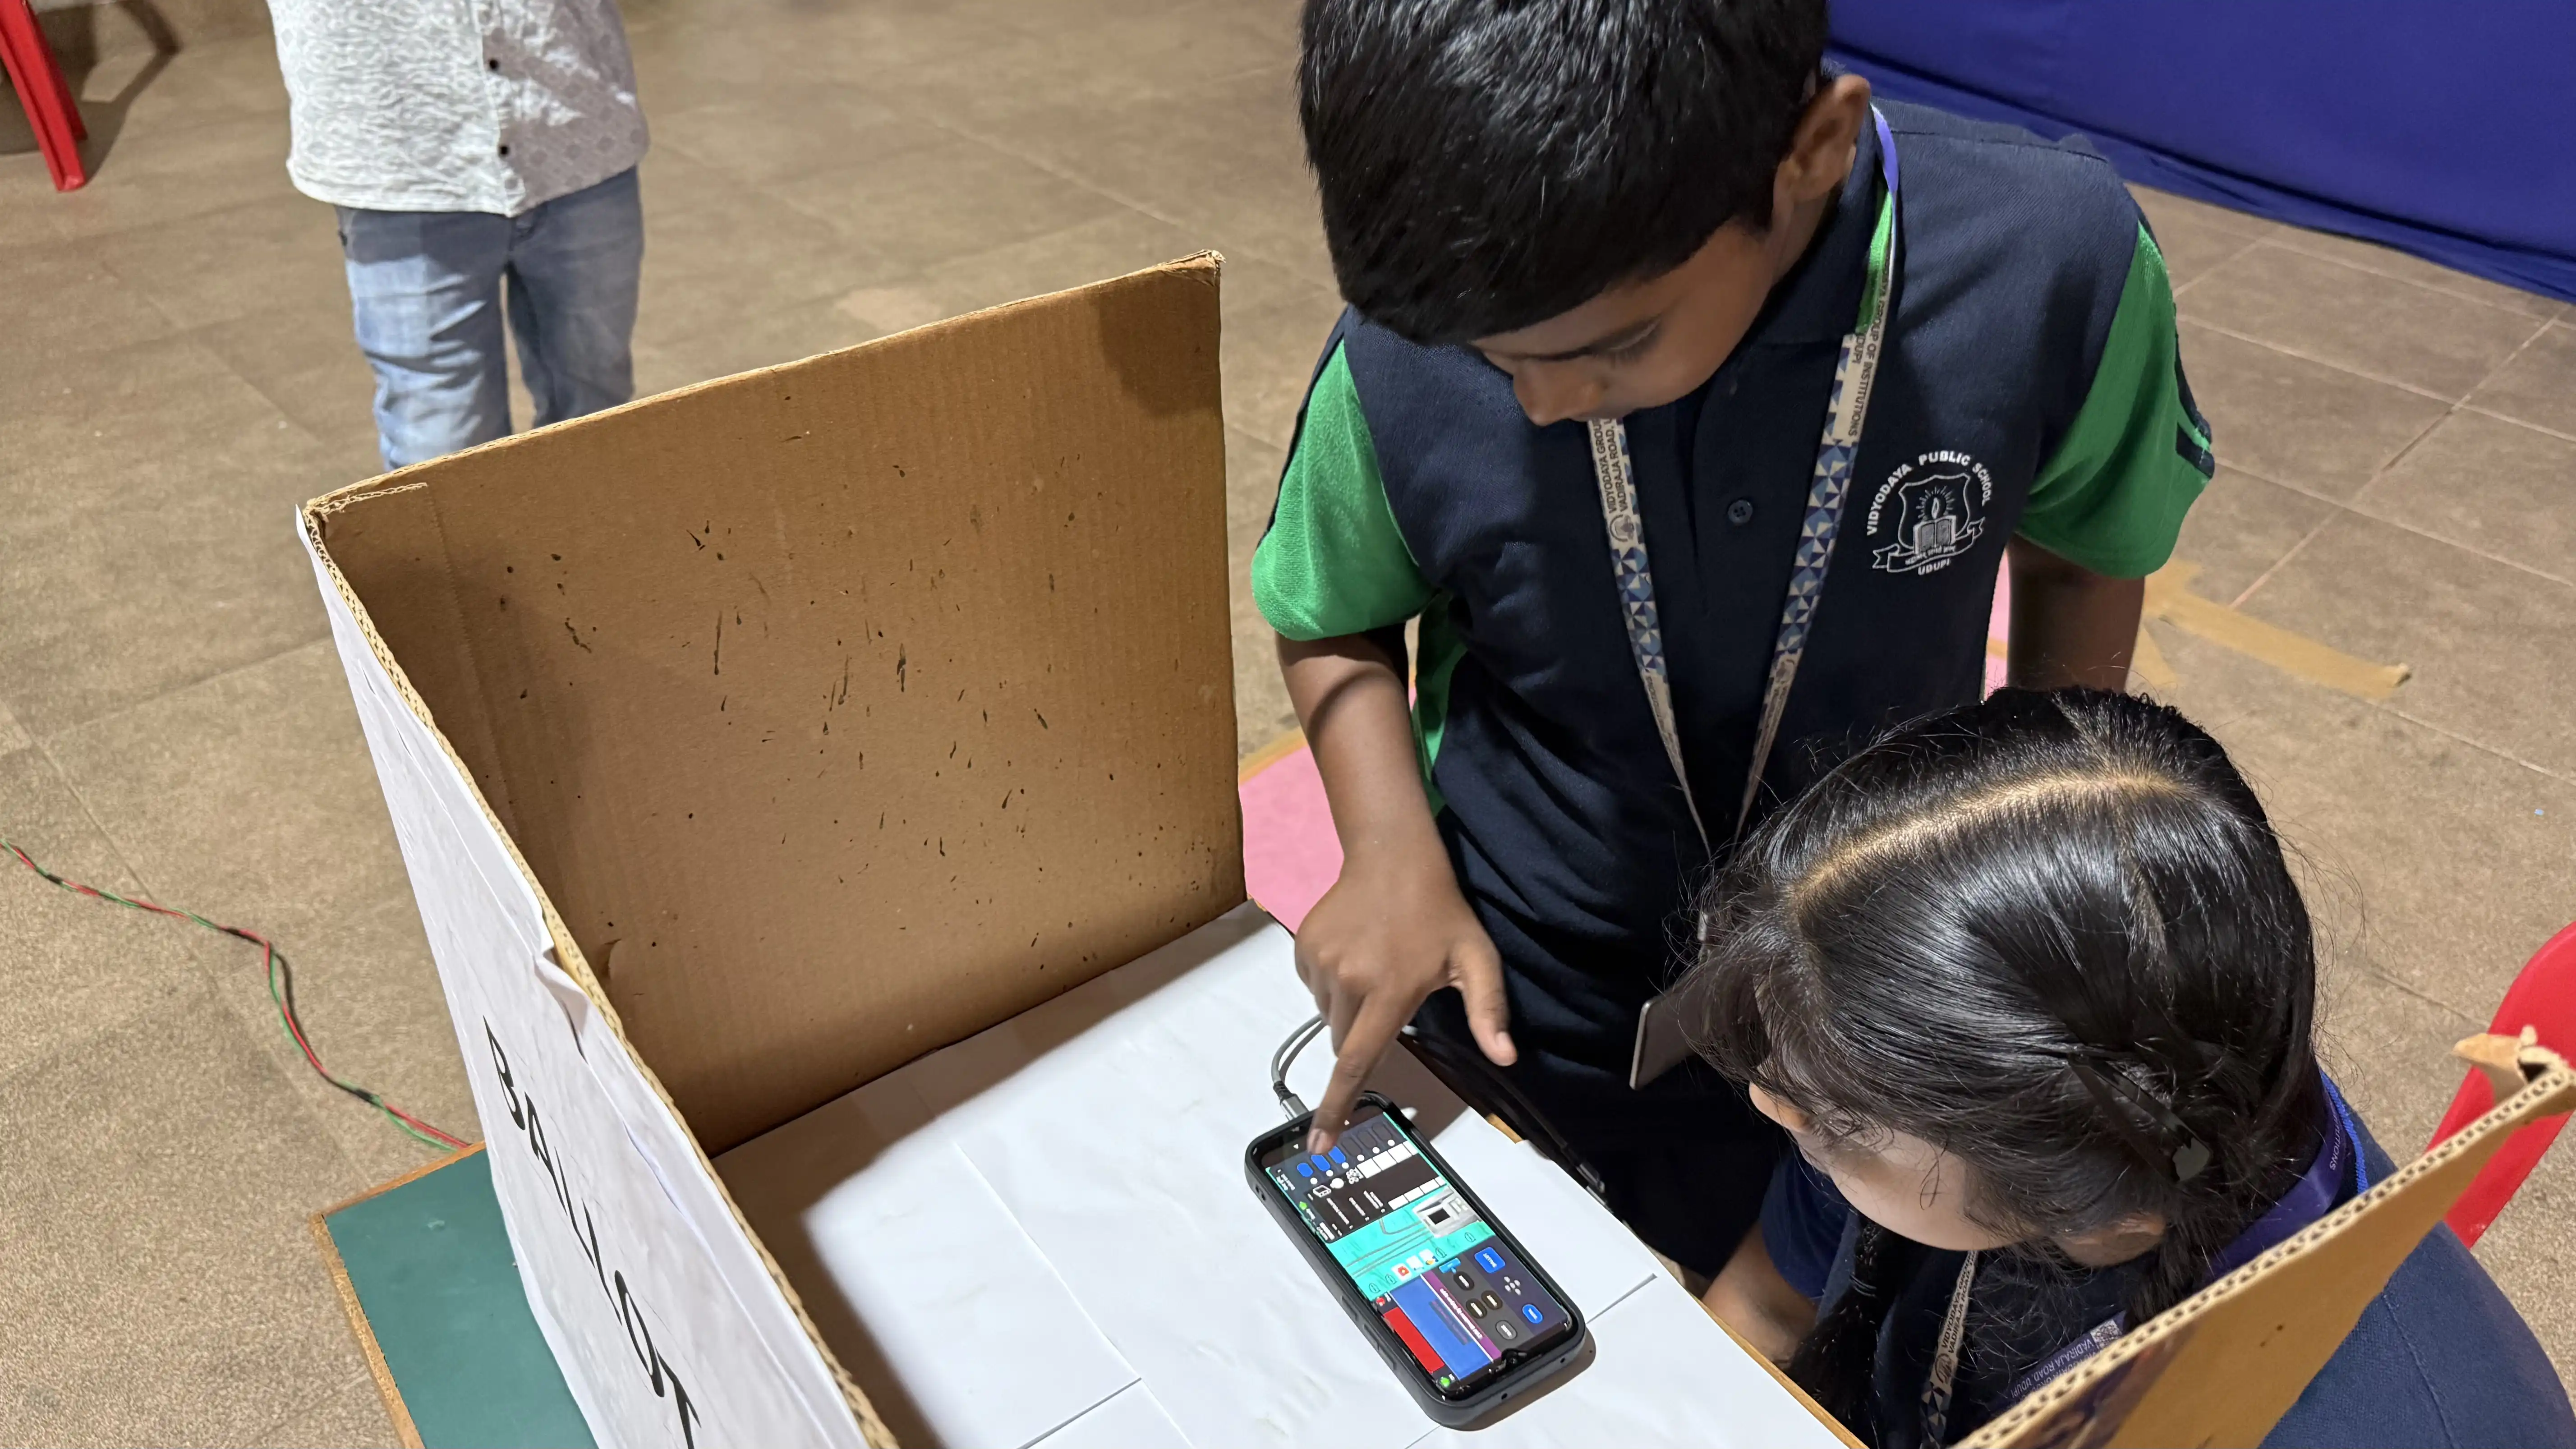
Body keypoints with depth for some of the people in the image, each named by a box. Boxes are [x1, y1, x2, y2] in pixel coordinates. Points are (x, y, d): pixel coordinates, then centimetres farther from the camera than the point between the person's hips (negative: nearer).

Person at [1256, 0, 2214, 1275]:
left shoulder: (2053, 263, -24)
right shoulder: (1407, 352, -24)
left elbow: (2080, 553, -3)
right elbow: (1332, 621, -3)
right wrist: (1393, 852, -19)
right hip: (1517, 1009, 0)